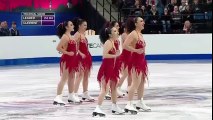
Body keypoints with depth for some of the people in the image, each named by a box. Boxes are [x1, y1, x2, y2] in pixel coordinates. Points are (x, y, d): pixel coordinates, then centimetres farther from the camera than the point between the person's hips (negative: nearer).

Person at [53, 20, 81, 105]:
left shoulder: (71, 36, 13)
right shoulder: (65, 36, -15)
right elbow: (58, 48, -22)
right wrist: (67, 53, -19)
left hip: (72, 60, 10)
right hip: (66, 60, -10)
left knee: (71, 78, 17)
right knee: (64, 78, -11)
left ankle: (71, 96, 28)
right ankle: (58, 98, -12)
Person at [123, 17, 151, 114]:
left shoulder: (140, 34, 13)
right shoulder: (133, 34, -15)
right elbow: (125, 45, -24)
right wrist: (136, 50, -23)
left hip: (141, 60, 10)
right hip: (136, 60, -10)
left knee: (142, 82, 17)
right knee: (136, 82, -13)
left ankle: (140, 102, 28)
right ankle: (129, 104, -14)